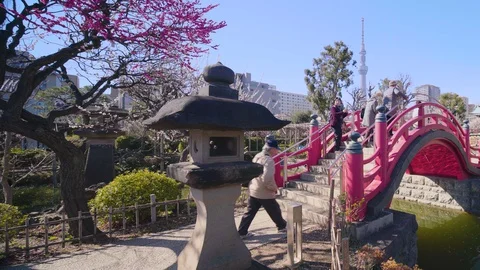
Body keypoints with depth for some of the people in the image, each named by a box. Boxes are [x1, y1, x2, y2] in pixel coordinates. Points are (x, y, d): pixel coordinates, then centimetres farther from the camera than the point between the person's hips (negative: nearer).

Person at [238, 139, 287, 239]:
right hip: (264, 192, -8)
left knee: (250, 212, 13)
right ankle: (282, 226, 36)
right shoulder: (269, 160, -21)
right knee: (275, 211, 15)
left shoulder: (257, 156, 7)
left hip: (253, 190, 8)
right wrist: (274, 188, -11)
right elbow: (267, 179, -28)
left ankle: (242, 232, 17)